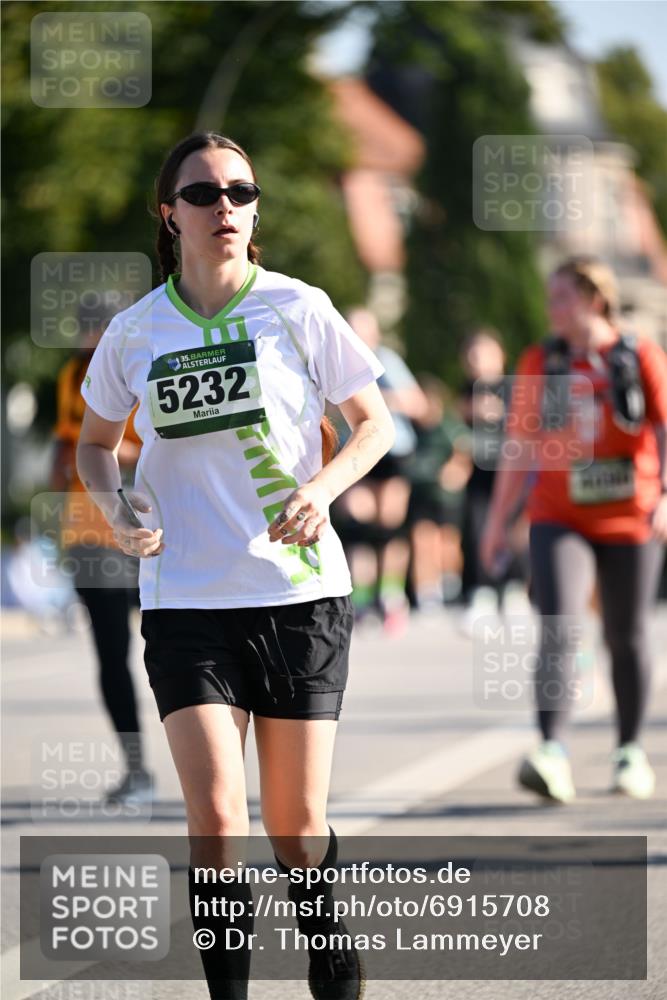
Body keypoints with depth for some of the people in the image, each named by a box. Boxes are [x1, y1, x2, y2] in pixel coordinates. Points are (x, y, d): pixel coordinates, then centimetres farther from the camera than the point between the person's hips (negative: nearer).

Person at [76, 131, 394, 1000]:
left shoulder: (297, 309, -3)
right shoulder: (134, 333, 3)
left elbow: (376, 424, 6)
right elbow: (96, 440, 19)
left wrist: (322, 488, -13)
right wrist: (115, 509, -2)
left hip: (301, 594, -1)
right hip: (185, 601, 1)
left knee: (298, 829, 4)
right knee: (216, 821, -13)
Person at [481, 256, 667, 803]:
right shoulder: (540, 363, 7)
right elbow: (521, 447, 12)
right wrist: (498, 520, 12)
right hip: (561, 521, 1)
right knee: (558, 631, -17)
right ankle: (552, 755, -26)